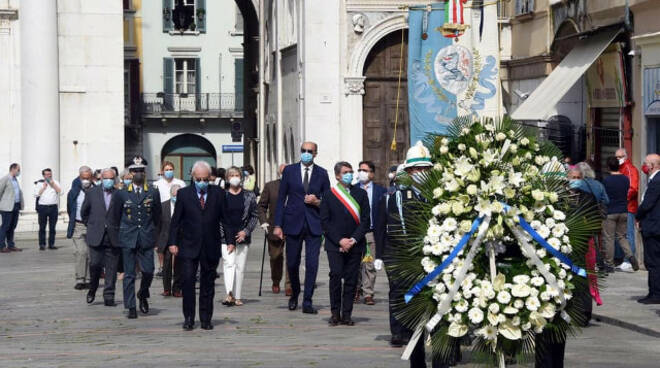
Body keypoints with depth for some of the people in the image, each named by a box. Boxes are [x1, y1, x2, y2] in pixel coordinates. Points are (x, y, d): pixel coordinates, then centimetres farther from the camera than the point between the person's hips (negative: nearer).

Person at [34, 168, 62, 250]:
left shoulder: (55, 182, 12)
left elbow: (59, 191, -3)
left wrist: (52, 183, -8)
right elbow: (36, 194, -2)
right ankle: (42, 244, 2)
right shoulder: (39, 183, 7)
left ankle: (51, 244, 9)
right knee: (42, 227, -1)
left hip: (53, 207, 1)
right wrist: (44, 187, -5)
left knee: (52, 227, 3)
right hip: (42, 207, -1)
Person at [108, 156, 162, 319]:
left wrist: (151, 231, 12)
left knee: (148, 271, -5)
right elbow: (114, 217, 9)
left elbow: (157, 216, 13)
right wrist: (120, 234, 9)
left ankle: (143, 296, 24)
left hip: (146, 239, 1)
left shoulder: (153, 193, 4)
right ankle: (131, 307, 4)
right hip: (128, 239, -1)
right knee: (129, 274, -1)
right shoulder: (122, 194, 1)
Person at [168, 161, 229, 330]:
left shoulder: (218, 193, 4)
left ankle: (206, 319, 15)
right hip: (189, 246, -1)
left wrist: (230, 240, 1)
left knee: (208, 284, 6)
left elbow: (225, 218, 7)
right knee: (187, 281, -8)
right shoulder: (183, 194, 3)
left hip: (211, 247, 1)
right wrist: (173, 242, -2)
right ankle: (188, 318, 2)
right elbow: (175, 220, 4)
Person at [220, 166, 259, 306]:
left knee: (240, 266, 2)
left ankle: (237, 297, 8)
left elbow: (255, 216, 9)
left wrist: (246, 232, -6)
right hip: (226, 237, -2)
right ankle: (229, 295, -27)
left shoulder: (249, 196, 7)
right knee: (228, 263, -16)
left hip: (243, 236, 2)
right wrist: (228, 240, -4)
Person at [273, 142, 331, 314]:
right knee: (292, 263, 6)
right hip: (293, 224, 0)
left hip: (314, 225, 0)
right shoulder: (289, 171, 5)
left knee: (312, 264, -8)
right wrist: (277, 225, -1)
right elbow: (281, 198, 5)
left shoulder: (322, 174, 6)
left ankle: (307, 302, -3)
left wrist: (317, 202, -10)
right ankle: (295, 295, 30)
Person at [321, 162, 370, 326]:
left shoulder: (360, 194, 9)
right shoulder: (328, 194, 5)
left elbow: (366, 220, 5)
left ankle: (346, 314, 4)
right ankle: (335, 313, -4)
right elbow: (325, 222, 1)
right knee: (335, 276, -11)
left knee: (351, 280, 0)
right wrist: (340, 240, -9)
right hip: (334, 244, -2)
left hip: (355, 244, 2)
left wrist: (353, 239, -7)